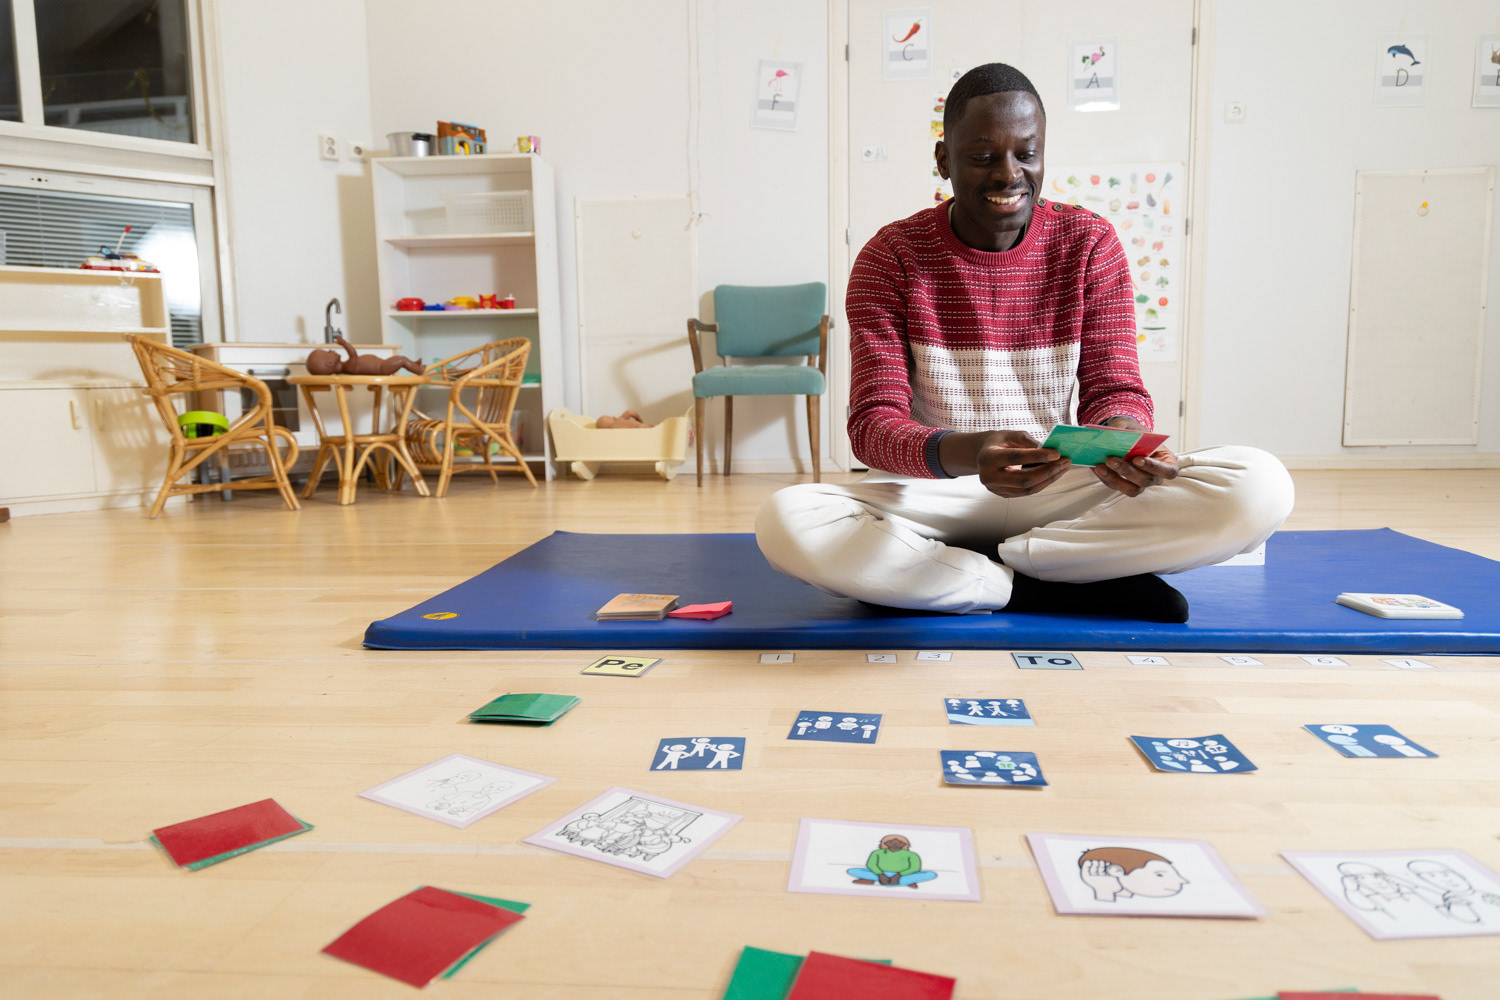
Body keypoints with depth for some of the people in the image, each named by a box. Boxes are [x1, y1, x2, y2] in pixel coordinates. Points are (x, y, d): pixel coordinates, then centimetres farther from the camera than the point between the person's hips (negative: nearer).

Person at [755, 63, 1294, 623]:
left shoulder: (1089, 244, 2)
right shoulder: (891, 258, -5)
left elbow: (1113, 389, -1)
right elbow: (874, 423, -13)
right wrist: (967, 455, -36)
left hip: (1060, 489, 3)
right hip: (937, 489, -2)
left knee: (1262, 488, -22)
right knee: (785, 522, -33)